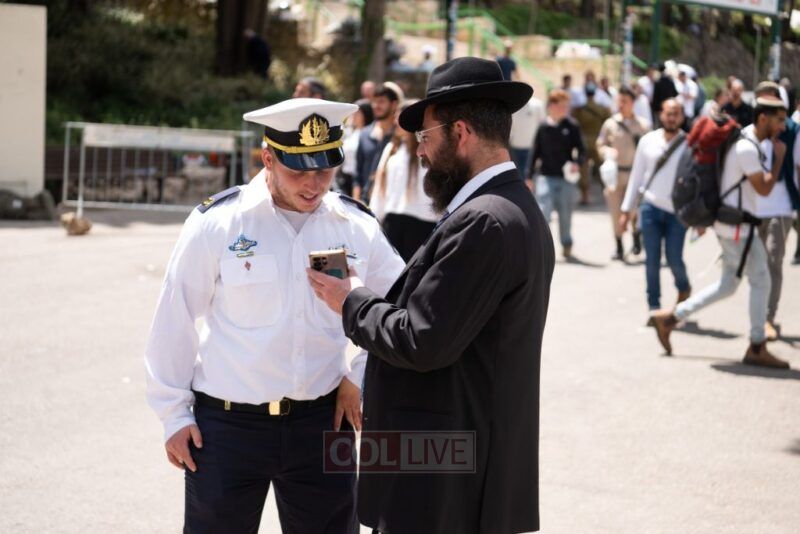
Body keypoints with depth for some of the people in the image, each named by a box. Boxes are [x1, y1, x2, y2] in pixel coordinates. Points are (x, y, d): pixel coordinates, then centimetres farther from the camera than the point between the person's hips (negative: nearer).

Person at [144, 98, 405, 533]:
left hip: (322, 422, 3)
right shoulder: (216, 223, -9)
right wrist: (174, 415, -1)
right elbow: (175, 321, -3)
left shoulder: (357, 228, -1)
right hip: (226, 424, -3)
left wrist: (360, 378, 5)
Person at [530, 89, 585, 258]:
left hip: (566, 176, 1)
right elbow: (536, 153, 8)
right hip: (546, 176, -1)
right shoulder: (543, 127, 1)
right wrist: (530, 177, 9)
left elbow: (581, 150, 4)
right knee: (543, 212, -13)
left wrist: (577, 163, -18)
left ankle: (566, 245, 27)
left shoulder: (571, 126, 1)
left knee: (565, 213, 9)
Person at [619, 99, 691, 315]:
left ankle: (683, 288, 27)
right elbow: (636, 176, 10)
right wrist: (626, 210, 9)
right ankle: (653, 306, 14)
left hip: (677, 211, -2)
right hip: (650, 207, 2)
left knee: (674, 258, -4)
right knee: (652, 260, 2)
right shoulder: (648, 141, 5)